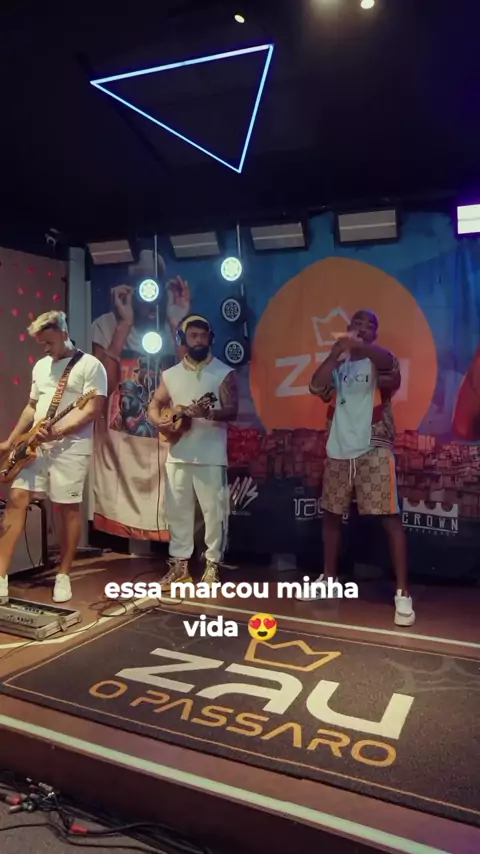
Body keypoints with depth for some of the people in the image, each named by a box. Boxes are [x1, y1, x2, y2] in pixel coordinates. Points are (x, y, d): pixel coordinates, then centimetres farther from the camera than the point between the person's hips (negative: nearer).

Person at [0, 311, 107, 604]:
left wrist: (58, 431, -24)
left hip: (71, 448, -6)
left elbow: (93, 410, -14)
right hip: (35, 446, 7)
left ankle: (63, 576, 13)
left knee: (68, 508, -1)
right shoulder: (40, 366, 17)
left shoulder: (90, 365, -5)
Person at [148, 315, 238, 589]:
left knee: (214, 511, 0)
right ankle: (180, 563, 23)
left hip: (211, 457, -4)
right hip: (177, 455, 4)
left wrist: (206, 413, -28)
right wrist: (160, 420, -8)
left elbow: (232, 411, -10)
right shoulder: (171, 374, 10)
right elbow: (154, 406, 15)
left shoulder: (224, 373, -2)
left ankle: (213, 565, 14)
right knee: (178, 511, 10)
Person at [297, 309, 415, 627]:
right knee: (332, 515, 13)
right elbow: (316, 386, -4)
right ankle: (328, 579, 28)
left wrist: (360, 346, -39)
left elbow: (389, 363, -22)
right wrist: (337, 351, -13)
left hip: (374, 450, -5)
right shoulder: (337, 366, 15)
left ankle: (403, 593, -2)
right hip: (338, 451, 5)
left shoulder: (380, 362, 4)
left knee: (391, 517, -8)